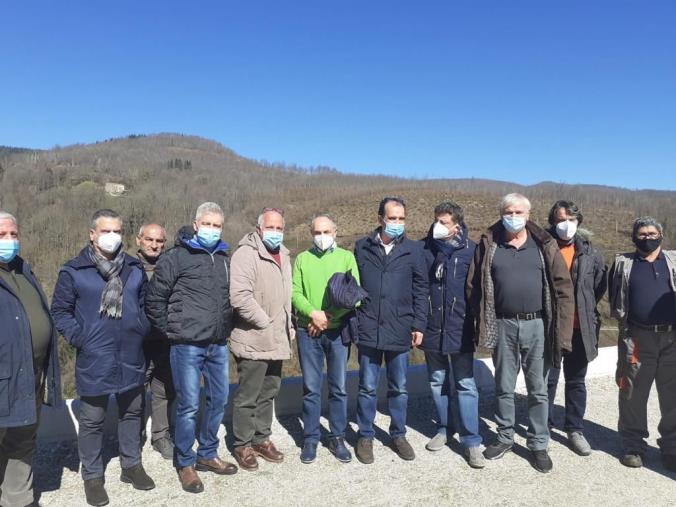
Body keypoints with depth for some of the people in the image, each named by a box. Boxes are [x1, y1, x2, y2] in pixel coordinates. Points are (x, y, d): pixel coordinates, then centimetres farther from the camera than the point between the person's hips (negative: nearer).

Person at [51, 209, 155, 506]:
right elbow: (60, 311, -2)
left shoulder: (135, 268, 5)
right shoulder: (73, 271, -7)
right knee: (92, 420, 8)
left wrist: (143, 328, 4)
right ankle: (92, 476, 27)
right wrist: (78, 338, -12)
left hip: (131, 358, 4)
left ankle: (131, 465, 35)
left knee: (132, 412, 17)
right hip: (94, 360, -4)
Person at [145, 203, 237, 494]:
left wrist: (226, 327, 12)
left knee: (218, 400, 14)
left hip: (218, 345, 6)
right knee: (188, 405, 3)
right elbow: (154, 299, -6)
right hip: (187, 346, -6)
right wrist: (171, 330, -4)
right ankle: (185, 464, 22)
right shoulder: (176, 257, -7)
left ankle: (207, 454, 33)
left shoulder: (224, 258, 9)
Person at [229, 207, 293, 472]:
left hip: (276, 341, 8)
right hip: (253, 341, -8)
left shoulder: (283, 255, 13)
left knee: (268, 393, 18)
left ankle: (261, 439, 33)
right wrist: (266, 323, -18)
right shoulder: (246, 254, -14)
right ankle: (242, 445, 20)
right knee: (247, 397, 4)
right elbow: (240, 296, -24)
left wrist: (288, 327, 15)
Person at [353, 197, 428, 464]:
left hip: (400, 331, 1)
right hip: (368, 330, 0)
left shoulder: (414, 249, 2)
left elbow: (421, 291, 4)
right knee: (367, 387, 9)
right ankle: (365, 436, 26)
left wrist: (419, 325, 0)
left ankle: (398, 435, 31)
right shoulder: (362, 247, 2)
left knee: (399, 388, 13)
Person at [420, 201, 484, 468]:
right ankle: (444, 429, 32)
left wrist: (478, 322, -2)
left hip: (460, 329, -2)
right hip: (432, 328, 3)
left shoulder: (471, 250, -5)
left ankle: (472, 441, 11)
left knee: (465, 385, 2)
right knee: (438, 382, 15)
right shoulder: (424, 249, 0)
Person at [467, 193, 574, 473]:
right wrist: (483, 322, -3)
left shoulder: (544, 245, 0)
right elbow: (474, 286, 3)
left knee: (538, 389, 10)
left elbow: (563, 287, -1)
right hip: (503, 326, 1)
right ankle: (505, 437, 31)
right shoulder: (489, 245, 1)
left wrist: (561, 329, -7)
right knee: (504, 387, 13)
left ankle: (538, 444, 26)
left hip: (537, 325, 0)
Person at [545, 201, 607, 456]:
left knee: (576, 381, 14)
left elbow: (601, 283, 16)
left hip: (579, 328, 3)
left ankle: (575, 429, 28)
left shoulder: (589, 251, 1)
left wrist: (587, 306, 13)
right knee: (547, 379, 10)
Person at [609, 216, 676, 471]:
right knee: (633, 394, 6)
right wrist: (624, 318, 1)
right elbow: (614, 296, 10)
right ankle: (633, 445, 20)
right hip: (636, 338, -1)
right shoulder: (623, 263, 7)